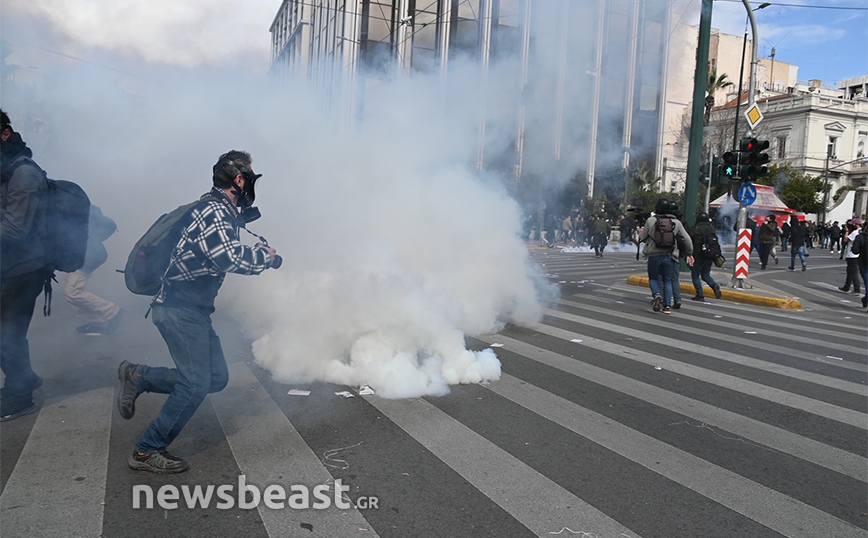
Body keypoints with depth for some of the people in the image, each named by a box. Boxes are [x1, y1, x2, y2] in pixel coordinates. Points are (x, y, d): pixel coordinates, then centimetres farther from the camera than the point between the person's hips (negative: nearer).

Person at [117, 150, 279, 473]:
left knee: (217, 378, 10)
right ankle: (148, 451, 7)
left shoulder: (222, 211, 14)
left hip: (193, 310, 10)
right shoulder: (214, 211, -18)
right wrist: (265, 255, -12)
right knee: (196, 384, -7)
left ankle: (137, 376, 20)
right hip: (180, 310, -10)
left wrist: (258, 253, 9)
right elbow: (232, 260, -28)